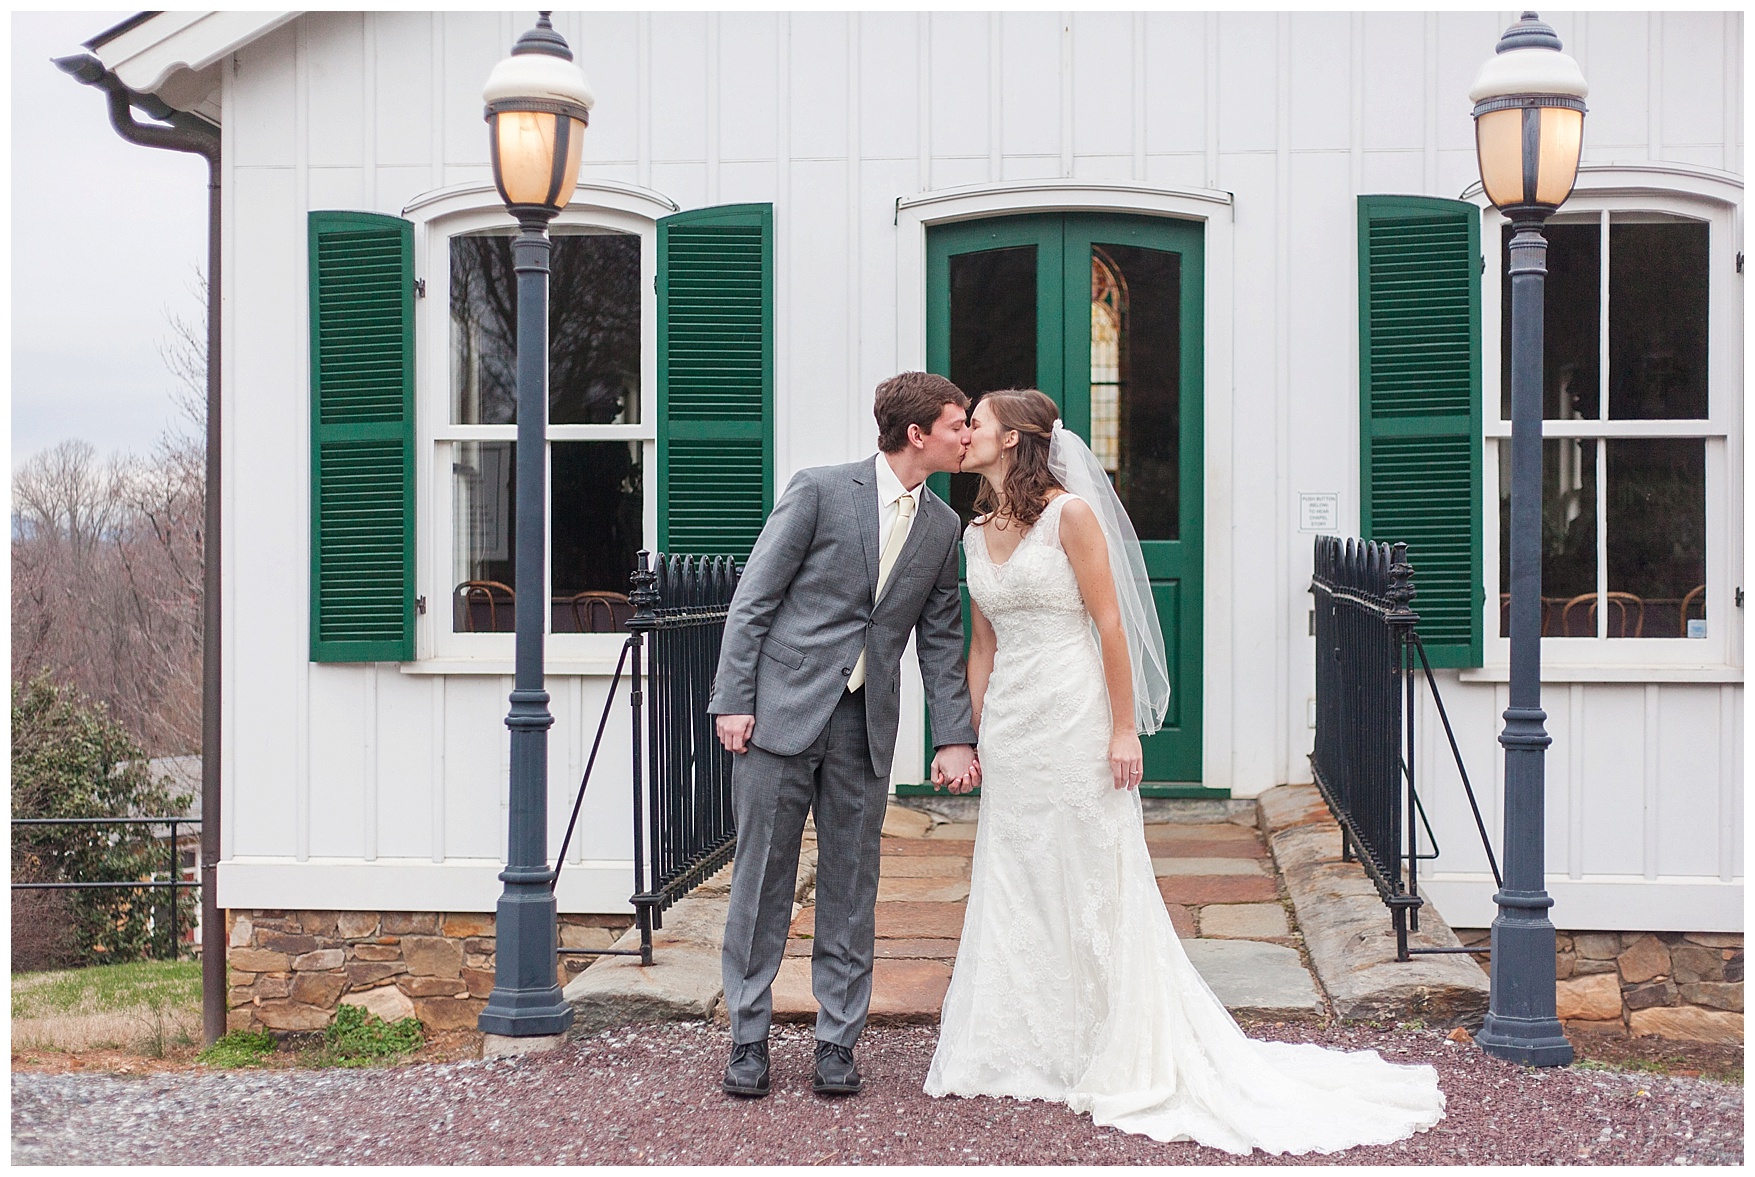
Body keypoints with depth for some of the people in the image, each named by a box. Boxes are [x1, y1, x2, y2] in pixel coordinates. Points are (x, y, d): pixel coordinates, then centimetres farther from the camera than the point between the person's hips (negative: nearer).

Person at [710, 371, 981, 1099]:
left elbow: (940, 640, 12)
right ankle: (749, 1037, 13)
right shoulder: (820, 491, -6)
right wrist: (733, 700, -11)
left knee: (851, 889, 7)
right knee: (761, 879, 2)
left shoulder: (942, 526, 9)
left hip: (866, 726, 4)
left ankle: (837, 1042, 16)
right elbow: (752, 599, -5)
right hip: (783, 711, -4)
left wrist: (955, 737, 3)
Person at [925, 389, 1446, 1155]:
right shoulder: (976, 533, 11)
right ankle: (1022, 1054, 19)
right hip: (1008, 723, 7)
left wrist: (1124, 731, -14)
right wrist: (969, 739, 13)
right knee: (1013, 891, 9)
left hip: (1072, 719, -7)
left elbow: (1110, 624, -11)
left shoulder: (1070, 513, -9)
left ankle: (1123, 1061, 10)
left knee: (1091, 887, -1)